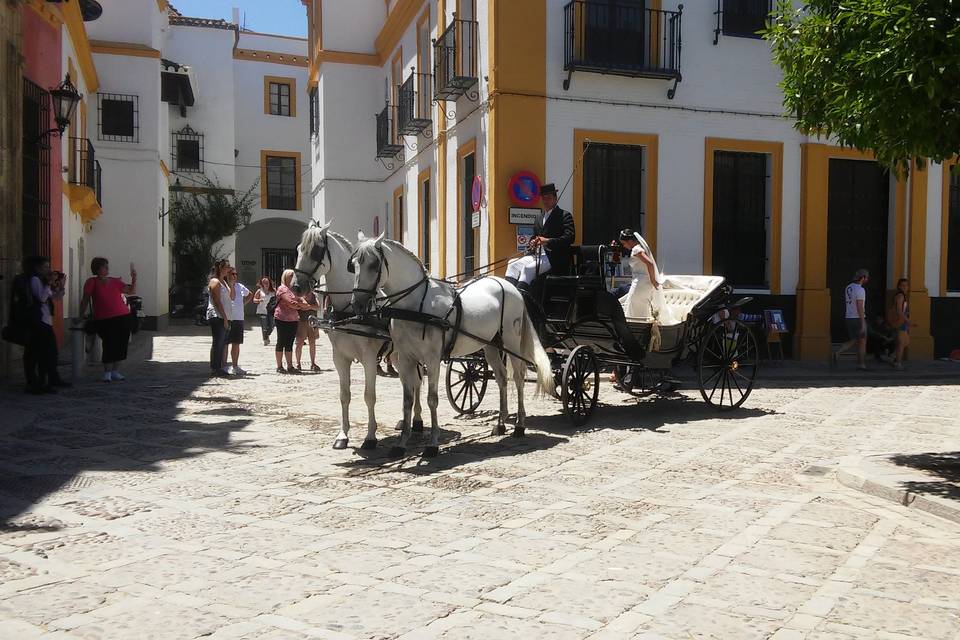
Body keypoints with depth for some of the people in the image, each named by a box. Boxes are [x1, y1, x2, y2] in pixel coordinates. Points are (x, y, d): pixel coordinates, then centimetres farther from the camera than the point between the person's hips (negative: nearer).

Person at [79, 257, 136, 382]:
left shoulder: (115, 281, 13)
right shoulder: (92, 282, 3)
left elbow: (131, 291, 13)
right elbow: (85, 299, 3)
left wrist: (134, 279, -1)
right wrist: (81, 314, 1)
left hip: (123, 317, 4)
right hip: (104, 320, -4)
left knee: (121, 345, 5)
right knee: (109, 345, -9)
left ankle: (115, 371, 18)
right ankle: (107, 372, 7)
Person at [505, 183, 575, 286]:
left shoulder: (565, 215, 1)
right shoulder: (539, 219, 24)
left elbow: (570, 237, -10)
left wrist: (547, 241, -20)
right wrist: (532, 244, 2)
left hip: (554, 259, -7)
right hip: (536, 255, 8)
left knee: (528, 268, -29)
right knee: (512, 264, -10)